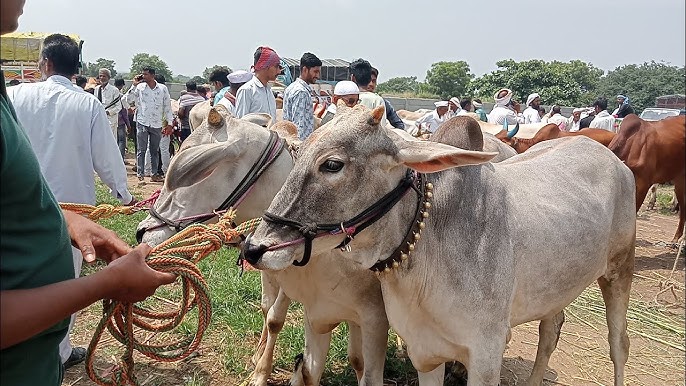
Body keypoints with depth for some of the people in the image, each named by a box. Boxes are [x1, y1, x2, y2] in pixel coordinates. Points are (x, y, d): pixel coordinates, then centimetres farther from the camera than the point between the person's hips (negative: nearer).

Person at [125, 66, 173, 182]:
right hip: (142, 123, -1)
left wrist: (169, 123, 3)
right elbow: (128, 100, -3)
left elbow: (167, 106, 6)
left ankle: (155, 174, 17)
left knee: (155, 150, 10)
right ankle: (140, 175, 2)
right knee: (141, 150, -1)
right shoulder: (139, 87, 1)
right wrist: (134, 85, -9)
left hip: (157, 124, 1)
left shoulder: (163, 88, 3)